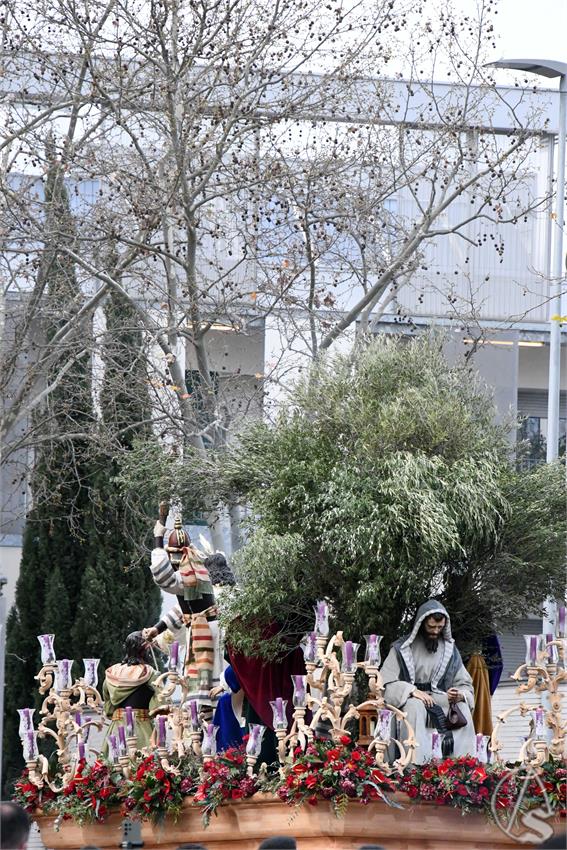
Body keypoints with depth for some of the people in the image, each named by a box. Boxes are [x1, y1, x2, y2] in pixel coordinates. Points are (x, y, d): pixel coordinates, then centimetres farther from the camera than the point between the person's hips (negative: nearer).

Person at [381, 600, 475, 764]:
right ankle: (417, 765, -47)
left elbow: (465, 685, 13)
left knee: (463, 708, -28)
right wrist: (413, 691, -22)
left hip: (442, 701, 3)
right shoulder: (401, 649, 3)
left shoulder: (450, 650, 14)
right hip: (409, 700, -3)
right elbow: (387, 684, -5)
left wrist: (460, 695, -12)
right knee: (415, 707, -38)